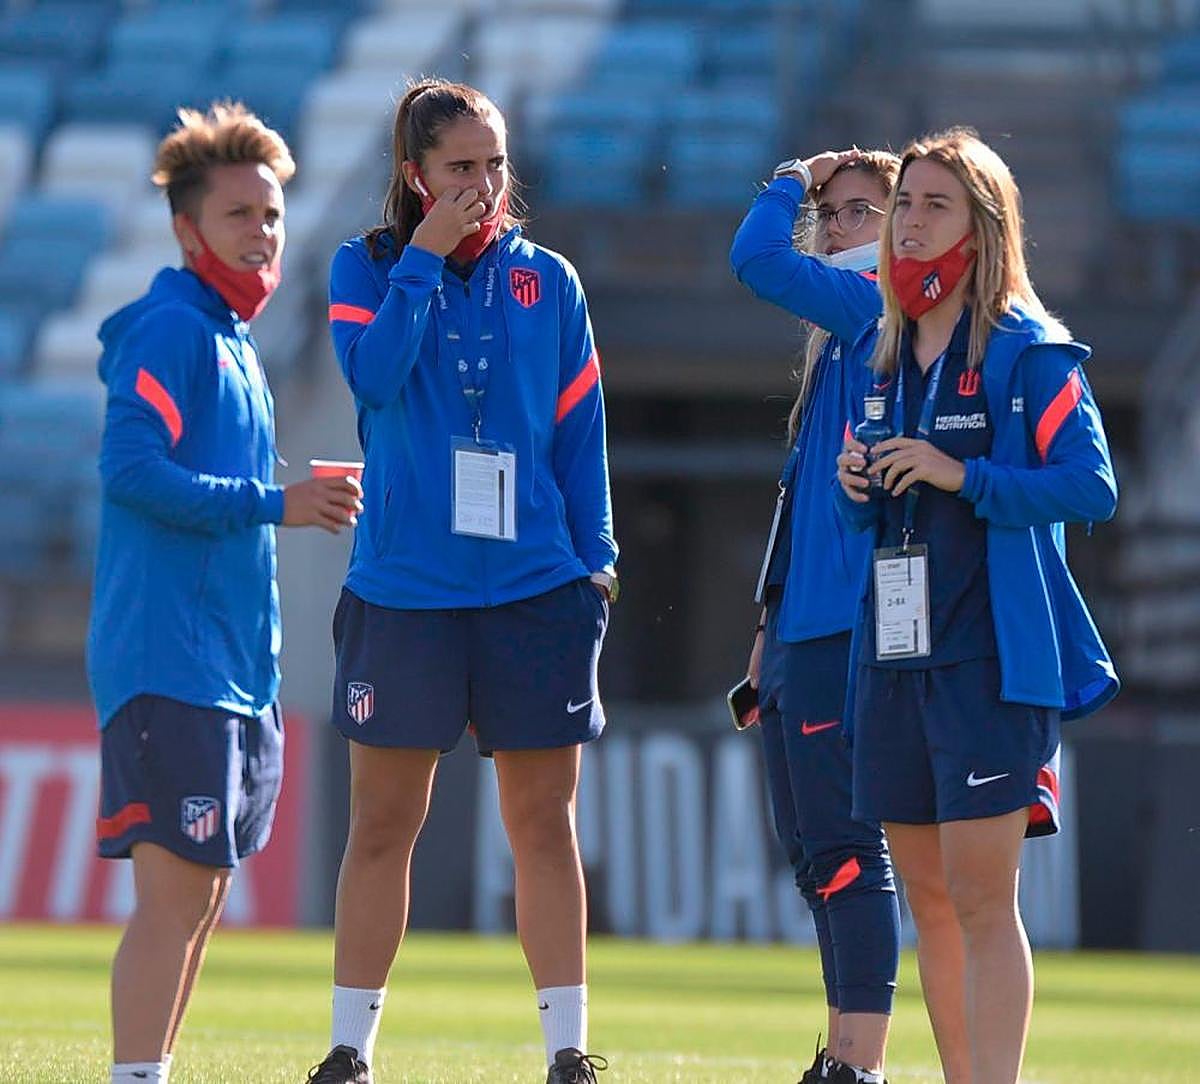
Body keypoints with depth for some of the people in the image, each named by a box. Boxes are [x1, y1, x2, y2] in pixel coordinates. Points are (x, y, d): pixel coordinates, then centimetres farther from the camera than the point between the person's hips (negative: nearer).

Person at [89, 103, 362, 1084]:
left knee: (202, 893, 11)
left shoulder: (231, 340, 20)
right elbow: (130, 469, -21)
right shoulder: (169, 332, -9)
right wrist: (272, 504, -20)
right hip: (171, 664, -10)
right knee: (175, 889, -13)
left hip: (235, 669, 10)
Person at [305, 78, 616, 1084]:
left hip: (534, 588, 1)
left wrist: (595, 562, 3)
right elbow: (373, 374, -16)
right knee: (381, 826, 4)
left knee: (544, 828, 2)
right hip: (401, 587, -1)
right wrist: (426, 257, -14)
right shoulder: (368, 268, 3)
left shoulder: (548, 281, 7)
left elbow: (580, 430, 9)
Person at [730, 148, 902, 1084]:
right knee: (812, 847, 13)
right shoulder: (849, 329, 20)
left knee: (841, 842, -12)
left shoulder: (882, 314, -9)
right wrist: (773, 626, 22)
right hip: (806, 622, 10)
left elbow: (758, 261, -22)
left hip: (848, 625, -10)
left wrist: (786, 185, -3)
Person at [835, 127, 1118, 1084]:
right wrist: (855, 490, 1)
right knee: (927, 895, 9)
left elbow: (1092, 485, -12)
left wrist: (967, 476, -20)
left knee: (981, 895, -11)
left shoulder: (1028, 351, -5)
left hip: (991, 654, -7)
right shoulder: (879, 354, 16)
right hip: (891, 651, 7)